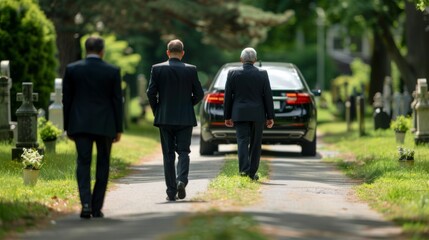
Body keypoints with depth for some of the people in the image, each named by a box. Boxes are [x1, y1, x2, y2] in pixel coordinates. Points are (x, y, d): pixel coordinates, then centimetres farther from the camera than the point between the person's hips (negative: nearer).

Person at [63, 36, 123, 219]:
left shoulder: (72, 69, 1)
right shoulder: (113, 71, -2)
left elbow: (66, 99, 4)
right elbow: (117, 101, 0)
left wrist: (67, 127, 11)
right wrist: (118, 128, 7)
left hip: (80, 125, 0)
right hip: (105, 125, 0)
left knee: (83, 163, 1)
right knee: (102, 165, 9)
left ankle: (86, 203, -18)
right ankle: (97, 208, 9)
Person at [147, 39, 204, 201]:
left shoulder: (157, 69, -3)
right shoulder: (191, 70, -3)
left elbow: (151, 93, -6)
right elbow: (199, 94, 0)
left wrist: (156, 110, 9)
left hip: (164, 118, 0)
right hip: (185, 118, 0)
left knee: (168, 154, 6)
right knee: (183, 152, 7)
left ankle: (171, 191, 3)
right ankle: (182, 180, -18)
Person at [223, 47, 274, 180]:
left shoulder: (233, 73, 0)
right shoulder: (262, 74, -1)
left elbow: (228, 96, 2)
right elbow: (268, 96, 0)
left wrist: (227, 116, 9)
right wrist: (270, 117, 5)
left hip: (240, 114, 0)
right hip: (258, 114, 0)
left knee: (242, 141, -4)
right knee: (255, 143, 9)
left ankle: (244, 169, -21)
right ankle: (252, 172, 11)